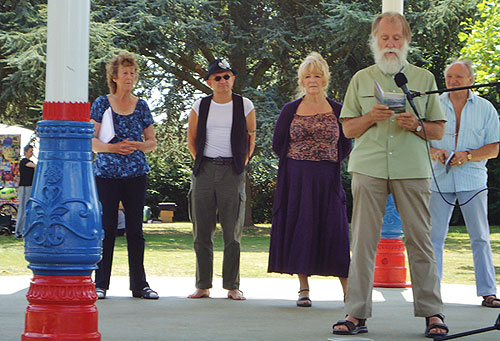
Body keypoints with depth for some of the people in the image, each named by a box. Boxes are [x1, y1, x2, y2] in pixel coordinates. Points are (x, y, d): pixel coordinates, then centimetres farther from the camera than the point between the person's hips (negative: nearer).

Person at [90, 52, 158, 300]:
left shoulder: (141, 106, 10)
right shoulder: (102, 104, 4)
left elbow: (152, 142, 11)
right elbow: (91, 140, 0)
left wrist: (136, 146, -10)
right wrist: (112, 148, -17)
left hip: (135, 174, 2)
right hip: (106, 174, -2)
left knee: (135, 230, 4)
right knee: (106, 228, -2)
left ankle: (139, 284, 9)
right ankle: (100, 284, 5)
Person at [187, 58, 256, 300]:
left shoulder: (245, 106, 4)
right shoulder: (200, 107, 8)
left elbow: (251, 137, 12)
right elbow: (191, 139, 18)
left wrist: (241, 163, 7)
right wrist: (200, 163, 12)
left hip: (232, 171, -2)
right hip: (204, 171, 2)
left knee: (232, 233, -3)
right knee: (202, 233, 2)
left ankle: (232, 286, 3)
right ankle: (203, 286, 9)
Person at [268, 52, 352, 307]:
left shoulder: (337, 111, 5)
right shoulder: (290, 110, 5)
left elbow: (346, 146, 11)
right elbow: (278, 144, 10)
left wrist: (328, 163, 2)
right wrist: (299, 162, 6)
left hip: (327, 181, -1)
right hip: (296, 180, 1)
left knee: (333, 230, -4)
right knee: (298, 228, 0)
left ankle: (347, 290, -1)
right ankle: (303, 289, 7)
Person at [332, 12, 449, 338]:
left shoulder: (424, 78, 13)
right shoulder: (361, 79, 14)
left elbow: (439, 130, 12)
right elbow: (347, 128, 14)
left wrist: (416, 126, -8)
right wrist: (370, 118, -6)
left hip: (413, 168, 0)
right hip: (369, 167, 1)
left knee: (420, 239, -3)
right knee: (363, 240, -3)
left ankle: (432, 313, 2)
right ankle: (357, 314, -1)